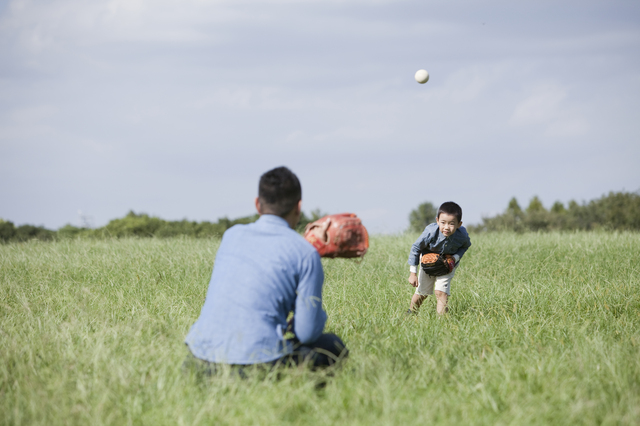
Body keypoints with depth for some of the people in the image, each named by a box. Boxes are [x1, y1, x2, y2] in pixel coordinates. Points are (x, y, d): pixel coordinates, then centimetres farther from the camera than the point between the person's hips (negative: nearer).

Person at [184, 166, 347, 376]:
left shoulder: (231, 235, 15)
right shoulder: (306, 253, -1)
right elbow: (307, 333, -4)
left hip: (201, 358, 5)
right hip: (257, 363, -5)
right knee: (333, 345, 19)